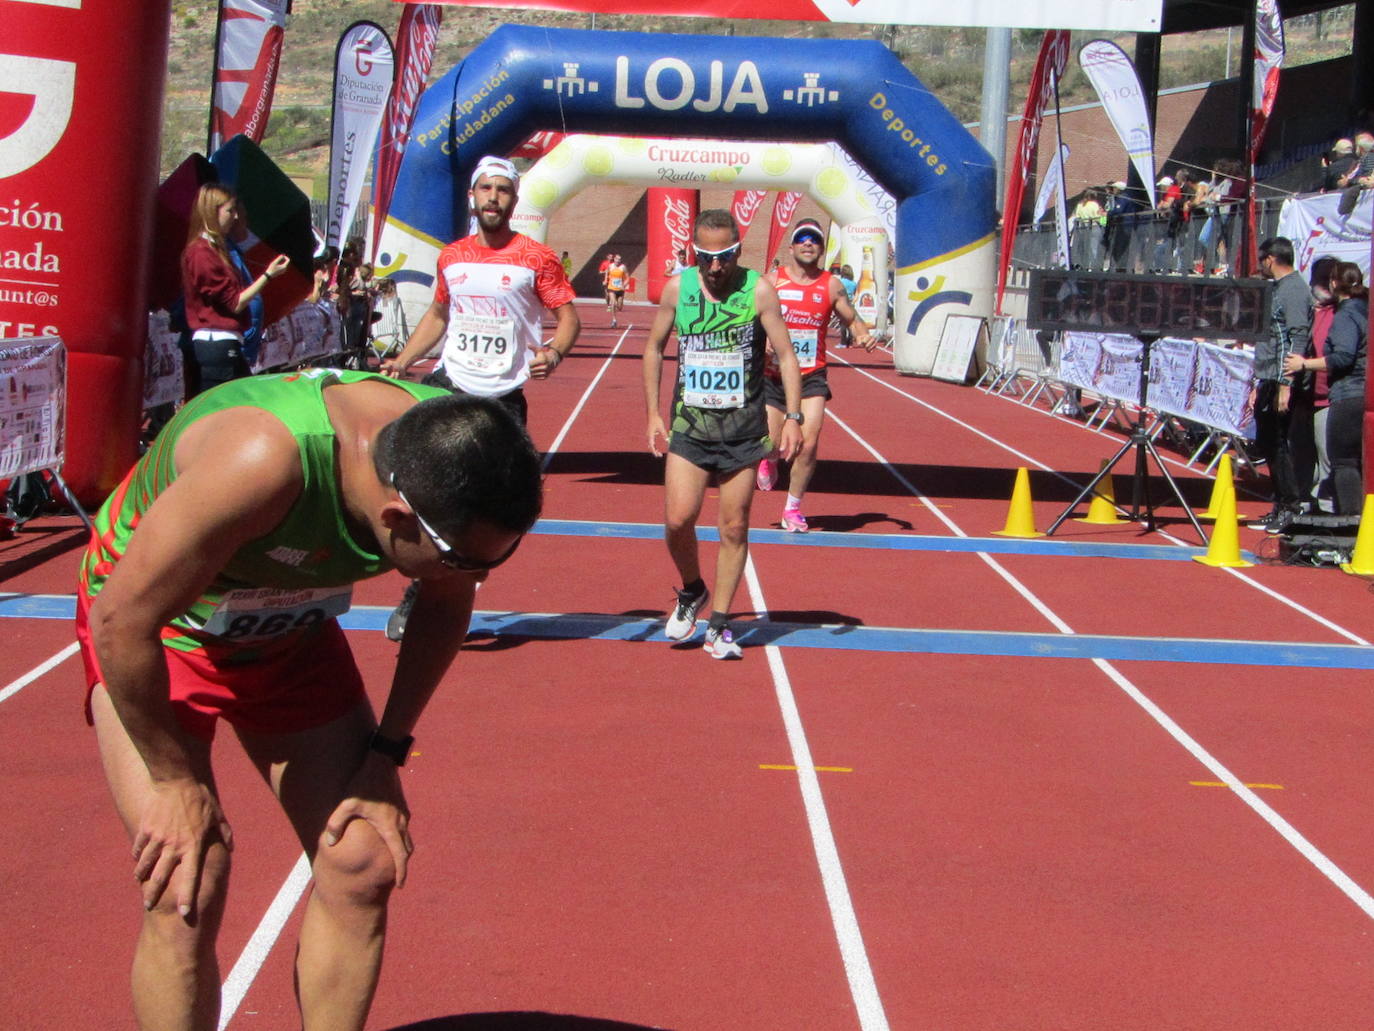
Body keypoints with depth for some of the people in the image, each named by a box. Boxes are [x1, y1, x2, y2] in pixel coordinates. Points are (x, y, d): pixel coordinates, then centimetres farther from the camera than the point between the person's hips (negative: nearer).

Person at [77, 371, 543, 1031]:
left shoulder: (454, 464, -23)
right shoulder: (260, 462, -41)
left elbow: (444, 605, -1)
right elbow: (121, 621, -30)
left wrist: (386, 751, -4)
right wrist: (174, 780, -18)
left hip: (292, 630, 5)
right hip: (152, 629, -5)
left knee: (364, 867, -2)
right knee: (186, 893, -15)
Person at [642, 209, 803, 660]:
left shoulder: (759, 291, -6)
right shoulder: (678, 287, -1)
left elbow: (786, 354, -4)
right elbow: (654, 347, 11)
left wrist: (793, 416, -14)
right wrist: (652, 413, 6)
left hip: (744, 428, -1)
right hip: (689, 423, 1)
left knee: (735, 526, 2)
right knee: (678, 519, -11)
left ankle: (719, 624, 15)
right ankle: (691, 591, 18)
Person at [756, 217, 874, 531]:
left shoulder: (831, 286, 1)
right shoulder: (772, 281, -2)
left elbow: (852, 319, 11)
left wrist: (864, 335, -11)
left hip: (812, 378, 0)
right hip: (773, 376, 0)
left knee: (808, 444, -12)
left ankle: (793, 508, 8)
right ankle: (767, 461, 43)